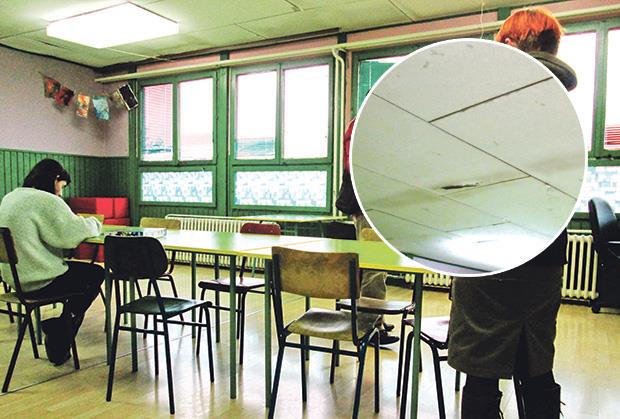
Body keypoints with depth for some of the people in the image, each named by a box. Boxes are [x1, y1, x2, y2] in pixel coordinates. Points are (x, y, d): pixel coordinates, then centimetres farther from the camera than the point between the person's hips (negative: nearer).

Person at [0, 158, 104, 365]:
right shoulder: (45, 200, -17)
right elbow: (75, 232, -18)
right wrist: (94, 223, 2)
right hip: (38, 281, -9)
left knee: (81, 269, 24)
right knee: (95, 274, 12)